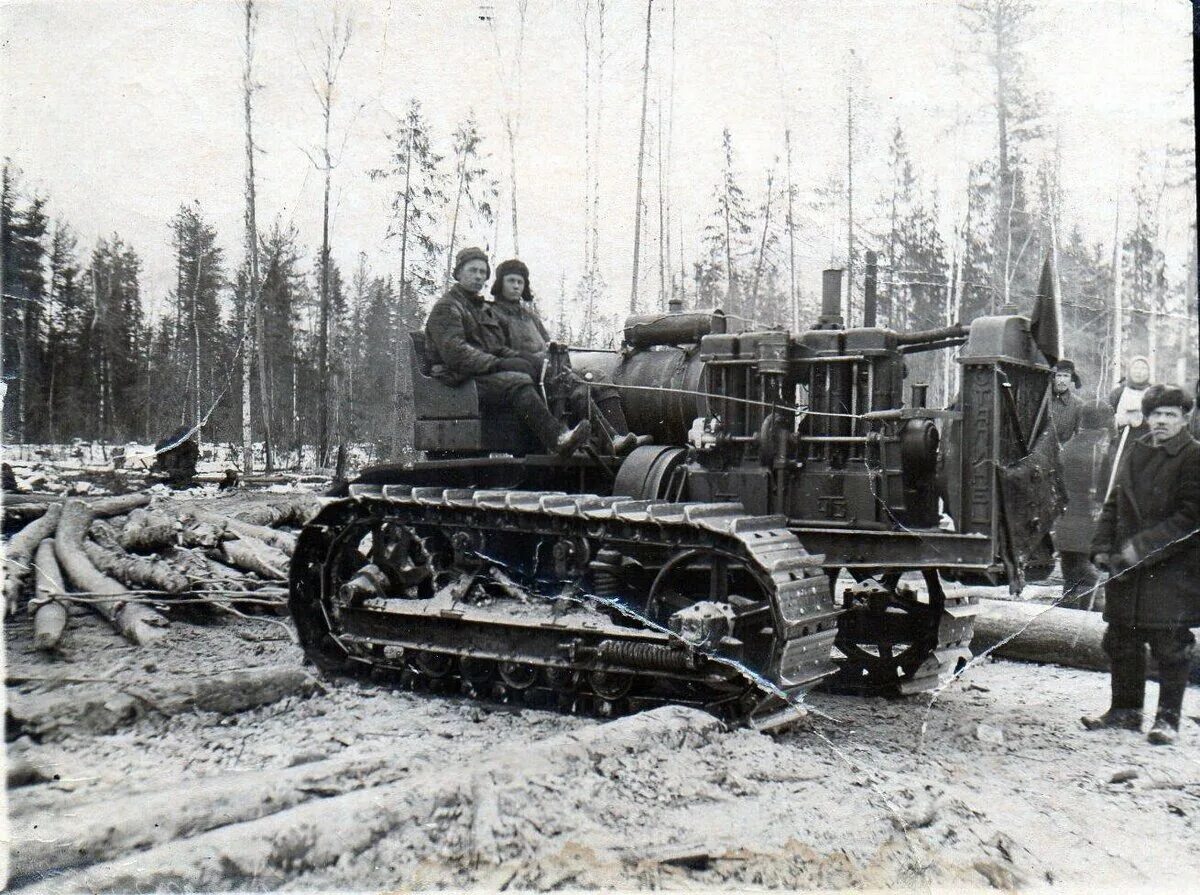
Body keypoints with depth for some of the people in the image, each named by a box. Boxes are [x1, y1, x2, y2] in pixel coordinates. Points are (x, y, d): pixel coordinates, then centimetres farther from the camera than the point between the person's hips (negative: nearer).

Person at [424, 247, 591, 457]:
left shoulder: (486, 310, 29)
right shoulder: (446, 308, 0)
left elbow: (499, 348, 24)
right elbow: (454, 353, -15)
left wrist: (519, 360, 0)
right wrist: (498, 364, -20)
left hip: (489, 374, 8)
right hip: (460, 380, -8)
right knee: (519, 382, -31)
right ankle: (558, 439, -43)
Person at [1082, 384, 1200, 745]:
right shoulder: (1136, 453, 12)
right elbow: (1113, 504, 15)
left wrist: (1143, 547, -19)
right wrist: (1102, 548, 3)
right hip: (1127, 569, 6)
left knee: (1170, 647, 2)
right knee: (1121, 642, 12)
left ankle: (1168, 718, 15)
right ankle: (1125, 709, 26)